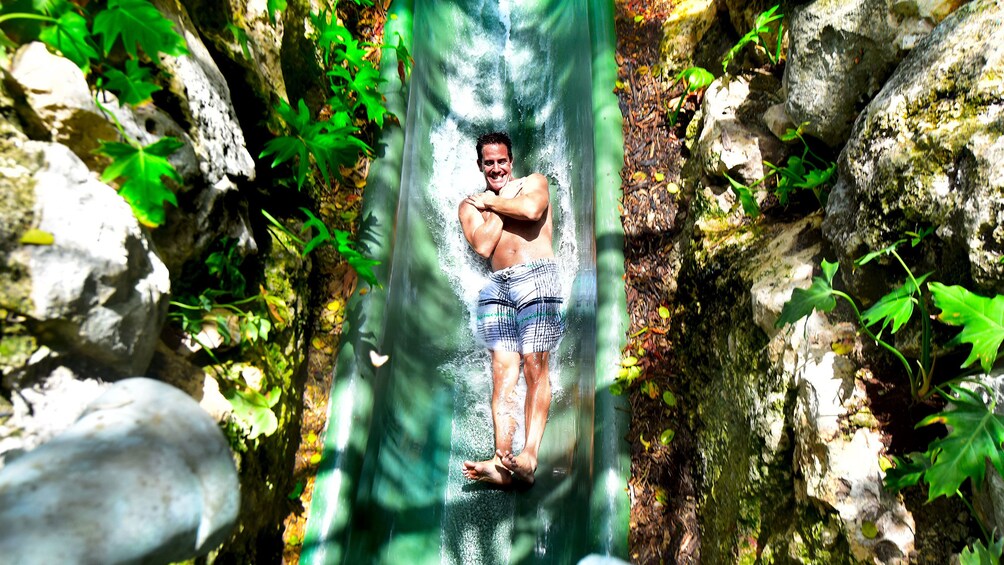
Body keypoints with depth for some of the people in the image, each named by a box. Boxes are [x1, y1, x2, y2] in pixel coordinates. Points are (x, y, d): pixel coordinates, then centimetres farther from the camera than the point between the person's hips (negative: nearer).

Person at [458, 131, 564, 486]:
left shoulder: (534, 182, 16)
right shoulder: (469, 206, 19)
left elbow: (531, 210, -9)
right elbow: (483, 246, 0)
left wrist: (491, 202, 4)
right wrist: (501, 203, 6)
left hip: (536, 278, -2)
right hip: (497, 287, 3)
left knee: (535, 368, -10)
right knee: (502, 372, -8)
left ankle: (529, 457, -15)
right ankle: (501, 461, -15)